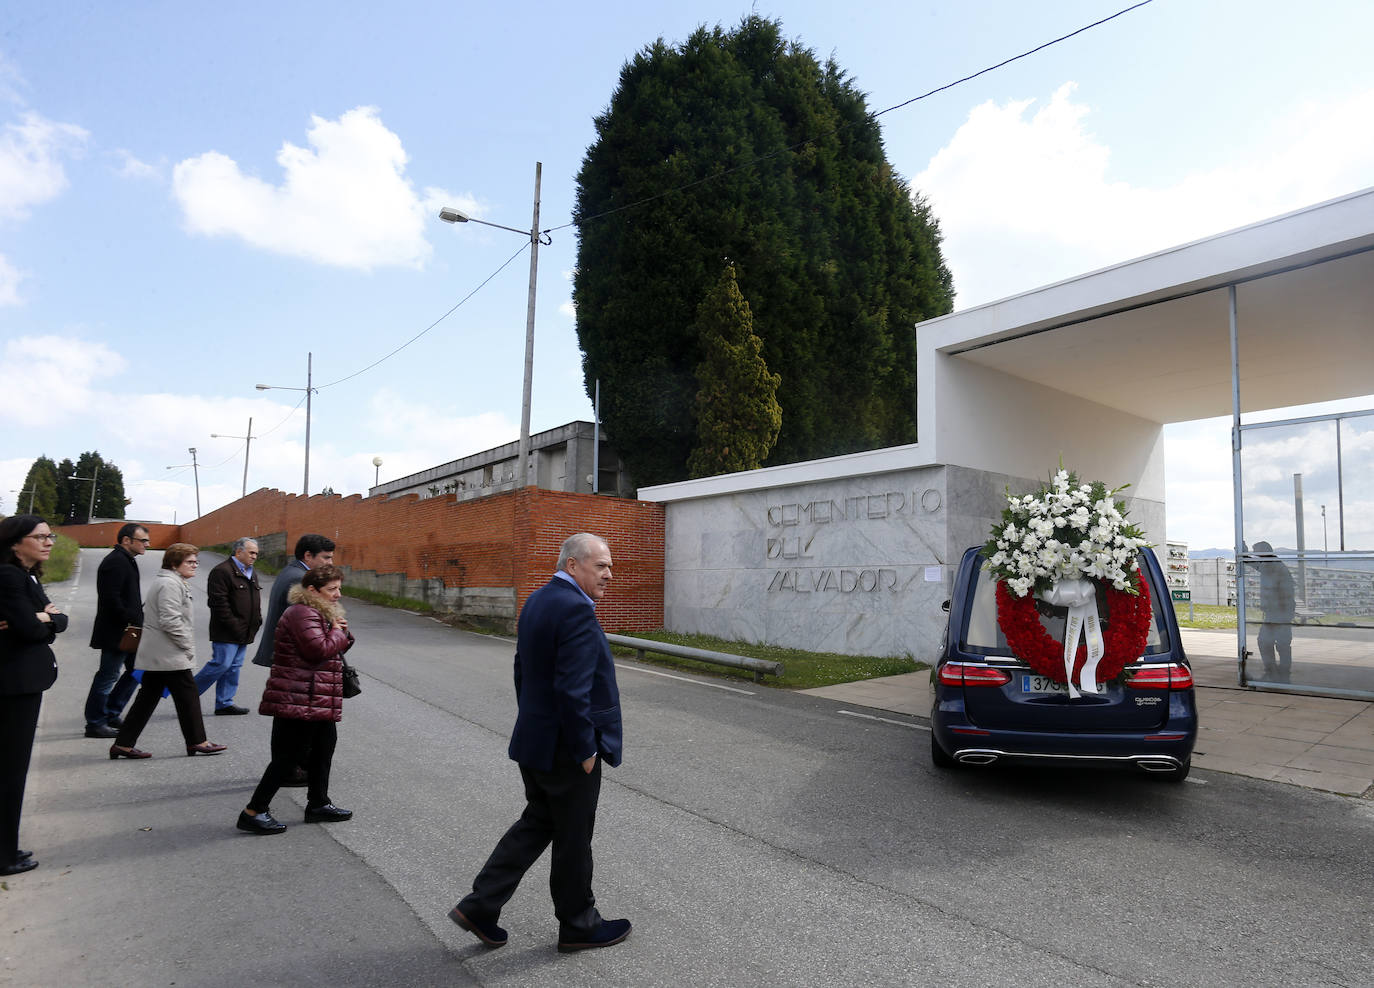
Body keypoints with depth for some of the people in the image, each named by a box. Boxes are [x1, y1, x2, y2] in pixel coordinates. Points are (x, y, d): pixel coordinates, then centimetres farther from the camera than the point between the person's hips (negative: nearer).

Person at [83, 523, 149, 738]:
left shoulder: (127, 560, 16)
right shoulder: (115, 562, -17)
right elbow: (111, 599, -24)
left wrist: (137, 620, 12)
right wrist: (131, 622, -20)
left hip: (127, 631, 10)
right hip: (116, 633, -10)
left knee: (136, 670, 15)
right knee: (108, 676, 0)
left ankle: (111, 715, 24)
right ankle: (95, 724, 11)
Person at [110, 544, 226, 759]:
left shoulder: (164, 581, 19)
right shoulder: (170, 584, -16)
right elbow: (170, 620, -24)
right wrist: (188, 646, -15)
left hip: (154, 655, 11)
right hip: (170, 655, -11)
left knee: (147, 698, 13)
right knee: (187, 696, -2)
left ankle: (123, 744, 16)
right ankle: (197, 742, 6)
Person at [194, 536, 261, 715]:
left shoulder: (252, 574, 18)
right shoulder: (222, 571, -11)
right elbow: (219, 602, -18)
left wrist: (257, 621, 12)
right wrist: (234, 626, -19)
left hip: (244, 633, 9)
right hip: (227, 633, -9)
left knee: (234, 667, 10)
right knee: (221, 664, -10)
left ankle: (224, 703, 16)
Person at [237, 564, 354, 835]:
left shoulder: (319, 613, 18)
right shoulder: (303, 613, -17)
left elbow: (339, 647, 22)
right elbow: (320, 650, -26)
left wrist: (342, 631, 1)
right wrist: (337, 631, -9)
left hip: (317, 701, 11)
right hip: (298, 701, -11)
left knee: (324, 747, 17)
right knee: (291, 754, -5)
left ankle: (318, 804, 28)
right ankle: (254, 812, 4)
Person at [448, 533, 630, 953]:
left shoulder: (536, 601, 6)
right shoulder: (576, 610, -24)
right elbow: (572, 690, -28)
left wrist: (533, 725, 20)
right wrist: (586, 750, -18)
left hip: (534, 740, 9)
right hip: (566, 748, -9)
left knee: (536, 823, 22)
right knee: (573, 839, 9)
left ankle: (479, 906, 23)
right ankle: (578, 925, 28)